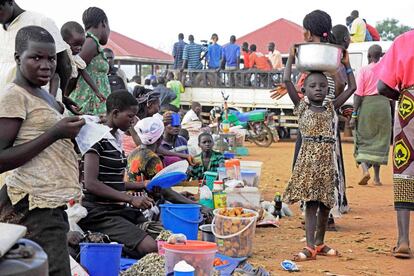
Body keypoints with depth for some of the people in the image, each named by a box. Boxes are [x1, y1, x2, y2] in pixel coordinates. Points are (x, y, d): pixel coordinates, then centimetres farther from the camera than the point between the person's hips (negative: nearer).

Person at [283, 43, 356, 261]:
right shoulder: (301, 106, 4)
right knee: (311, 202, -7)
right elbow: (287, 81, -4)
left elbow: (352, 88, 16)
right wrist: (291, 58, 4)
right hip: (308, 157, -4)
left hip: (327, 159, 4)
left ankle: (319, 243, 21)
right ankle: (310, 246, -10)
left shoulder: (331, 108, 13)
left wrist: (347, 65, 18)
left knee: (325, 202, 9)